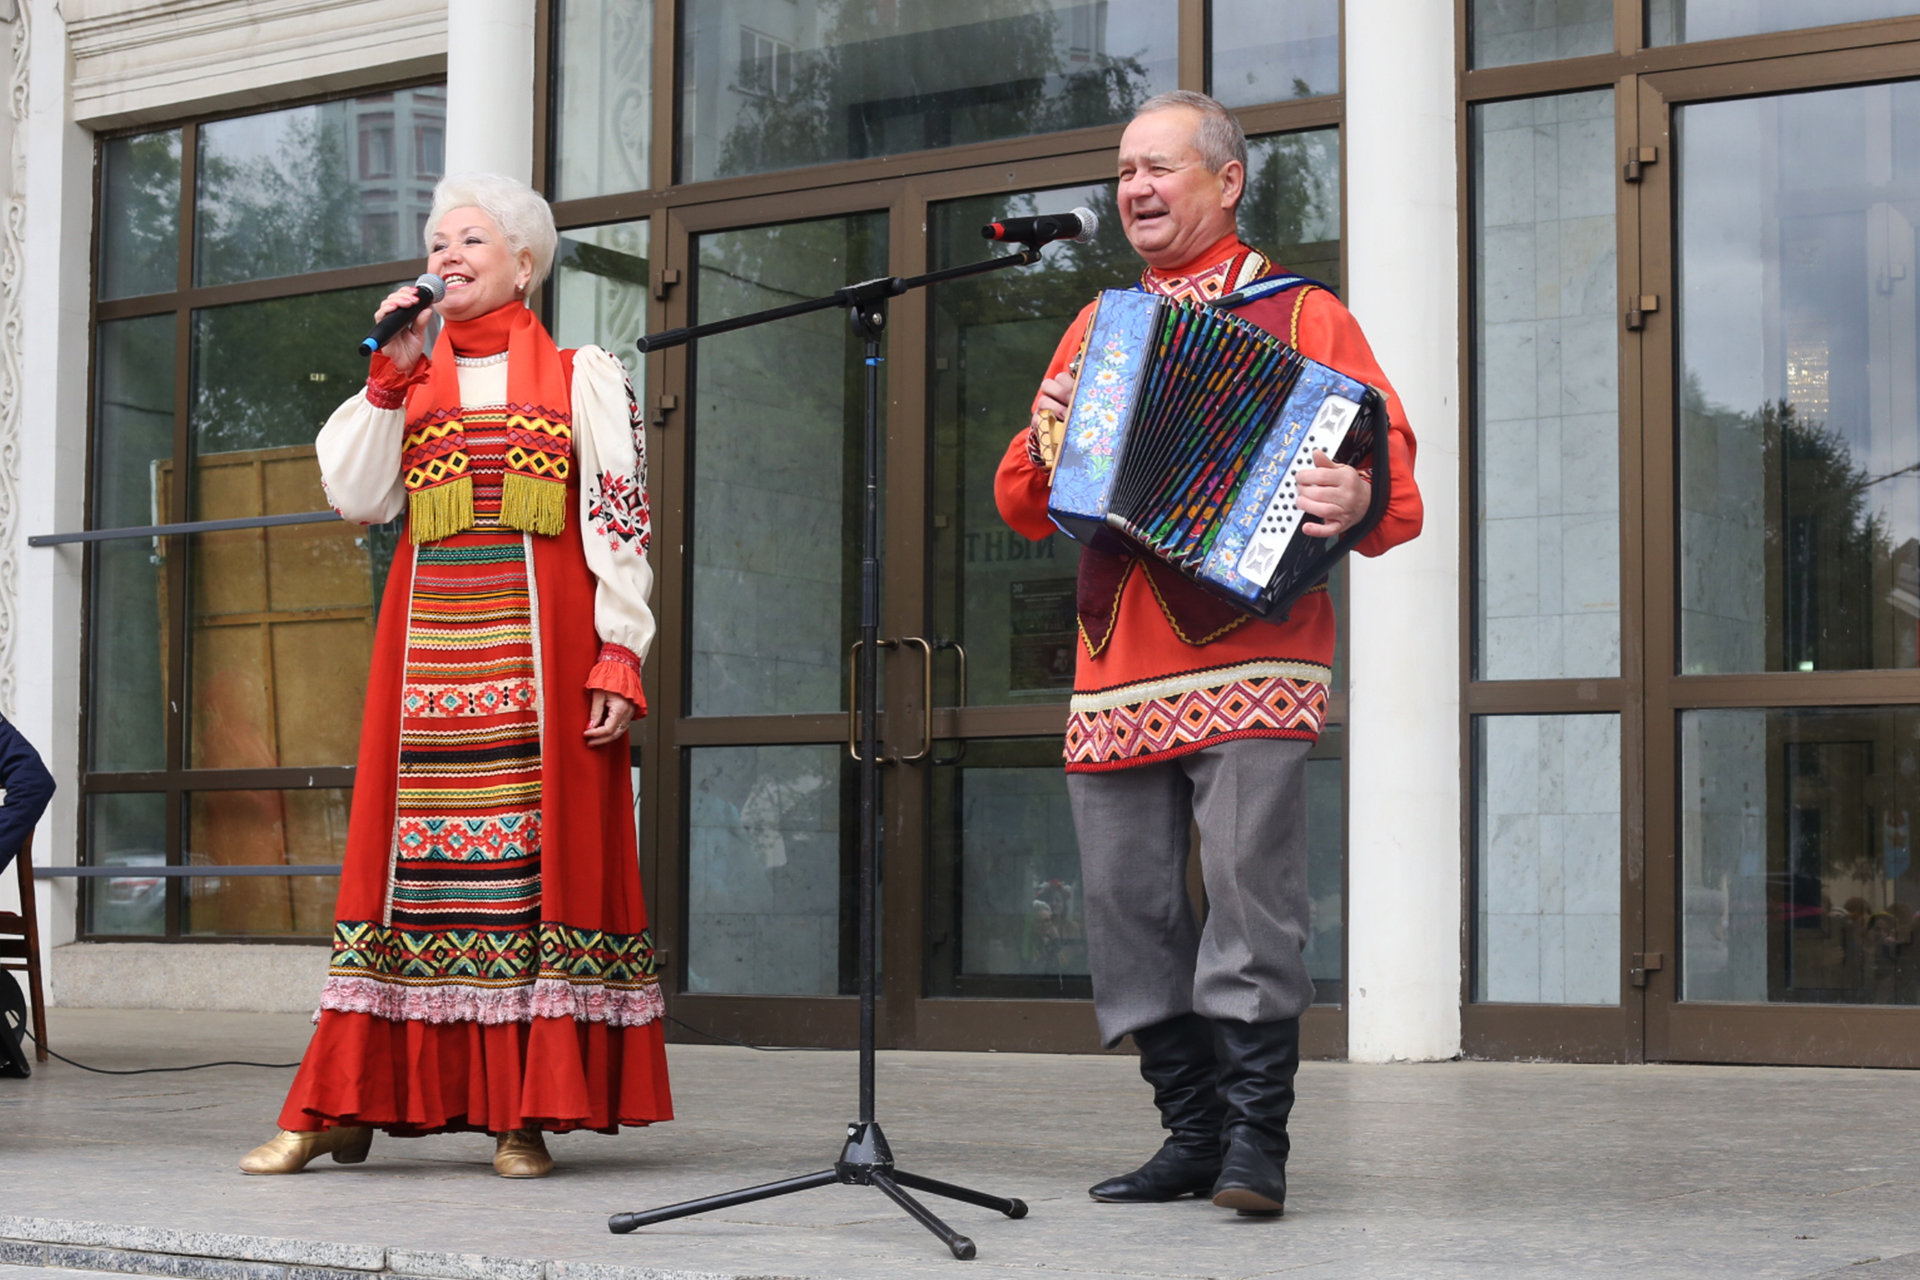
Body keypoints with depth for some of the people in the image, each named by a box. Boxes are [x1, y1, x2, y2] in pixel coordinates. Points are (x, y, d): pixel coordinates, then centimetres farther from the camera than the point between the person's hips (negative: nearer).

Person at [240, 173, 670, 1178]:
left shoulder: (583, 377, 8)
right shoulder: (410, 379, 19)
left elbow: (621, 524, 1)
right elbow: (356, 499, 6)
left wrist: (620, 653, -10)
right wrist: (390, 377, 1)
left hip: (541, 643, -3)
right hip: (428, 642, 3)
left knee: (542, 850, -5)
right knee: (409, 853, -1)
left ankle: (527, 1111, -1)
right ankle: (340, 1107, 2)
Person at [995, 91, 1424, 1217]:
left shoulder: (1303, 316, 6)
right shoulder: (1097, 329, 21)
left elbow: (1393, 474, 0)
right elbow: (1023, 506, 23)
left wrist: (1362, 504, -23)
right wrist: (1046, 444, 2)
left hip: (1249, 656, -5)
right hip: (1115, 674, 5)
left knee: (1251, 895, -13)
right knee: (1131, 907, 3)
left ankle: (1257, 1138, -4)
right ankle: (1192, 1133, 13)